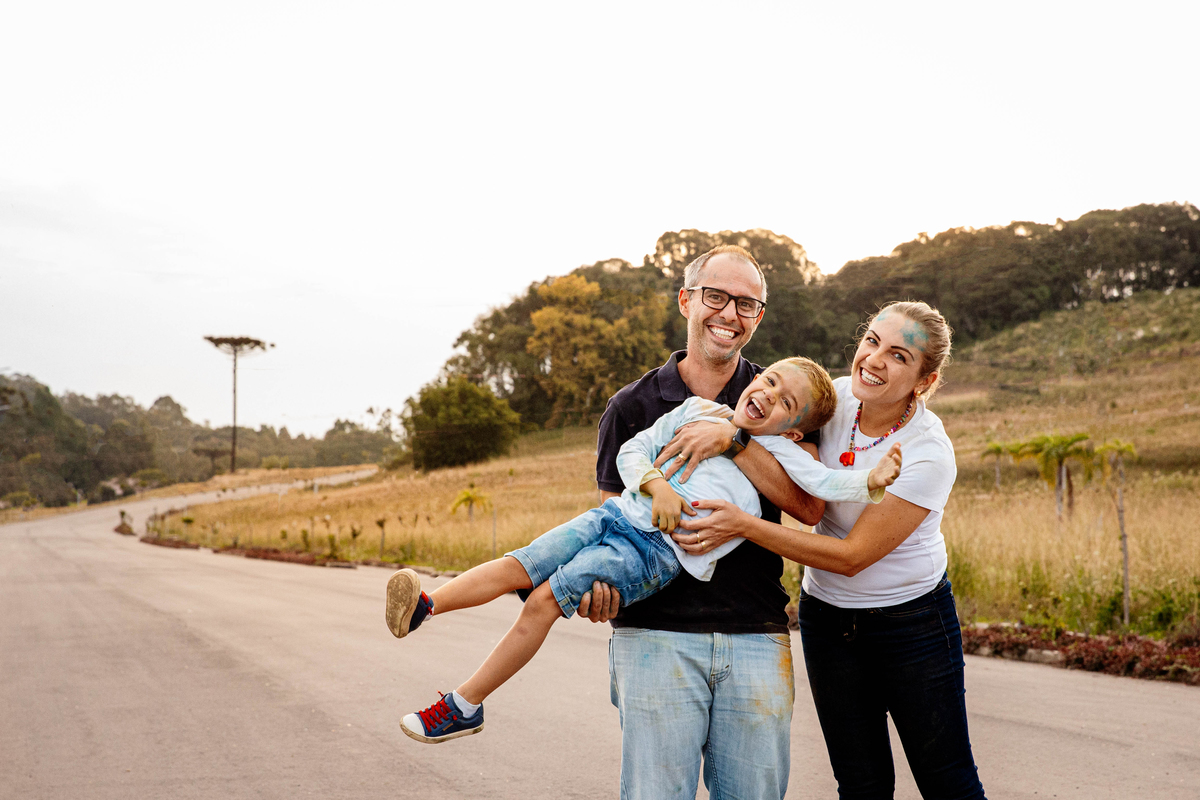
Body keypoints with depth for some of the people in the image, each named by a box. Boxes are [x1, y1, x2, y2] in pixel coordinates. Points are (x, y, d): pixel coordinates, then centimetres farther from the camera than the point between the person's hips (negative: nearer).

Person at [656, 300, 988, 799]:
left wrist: (744, 526, -29)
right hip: (827, 617, 5)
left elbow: (852, 556, -24)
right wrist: (728, 431, -20)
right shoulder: (838, 398, -9)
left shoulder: (928, 455, -24)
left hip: (913, 622, -4)